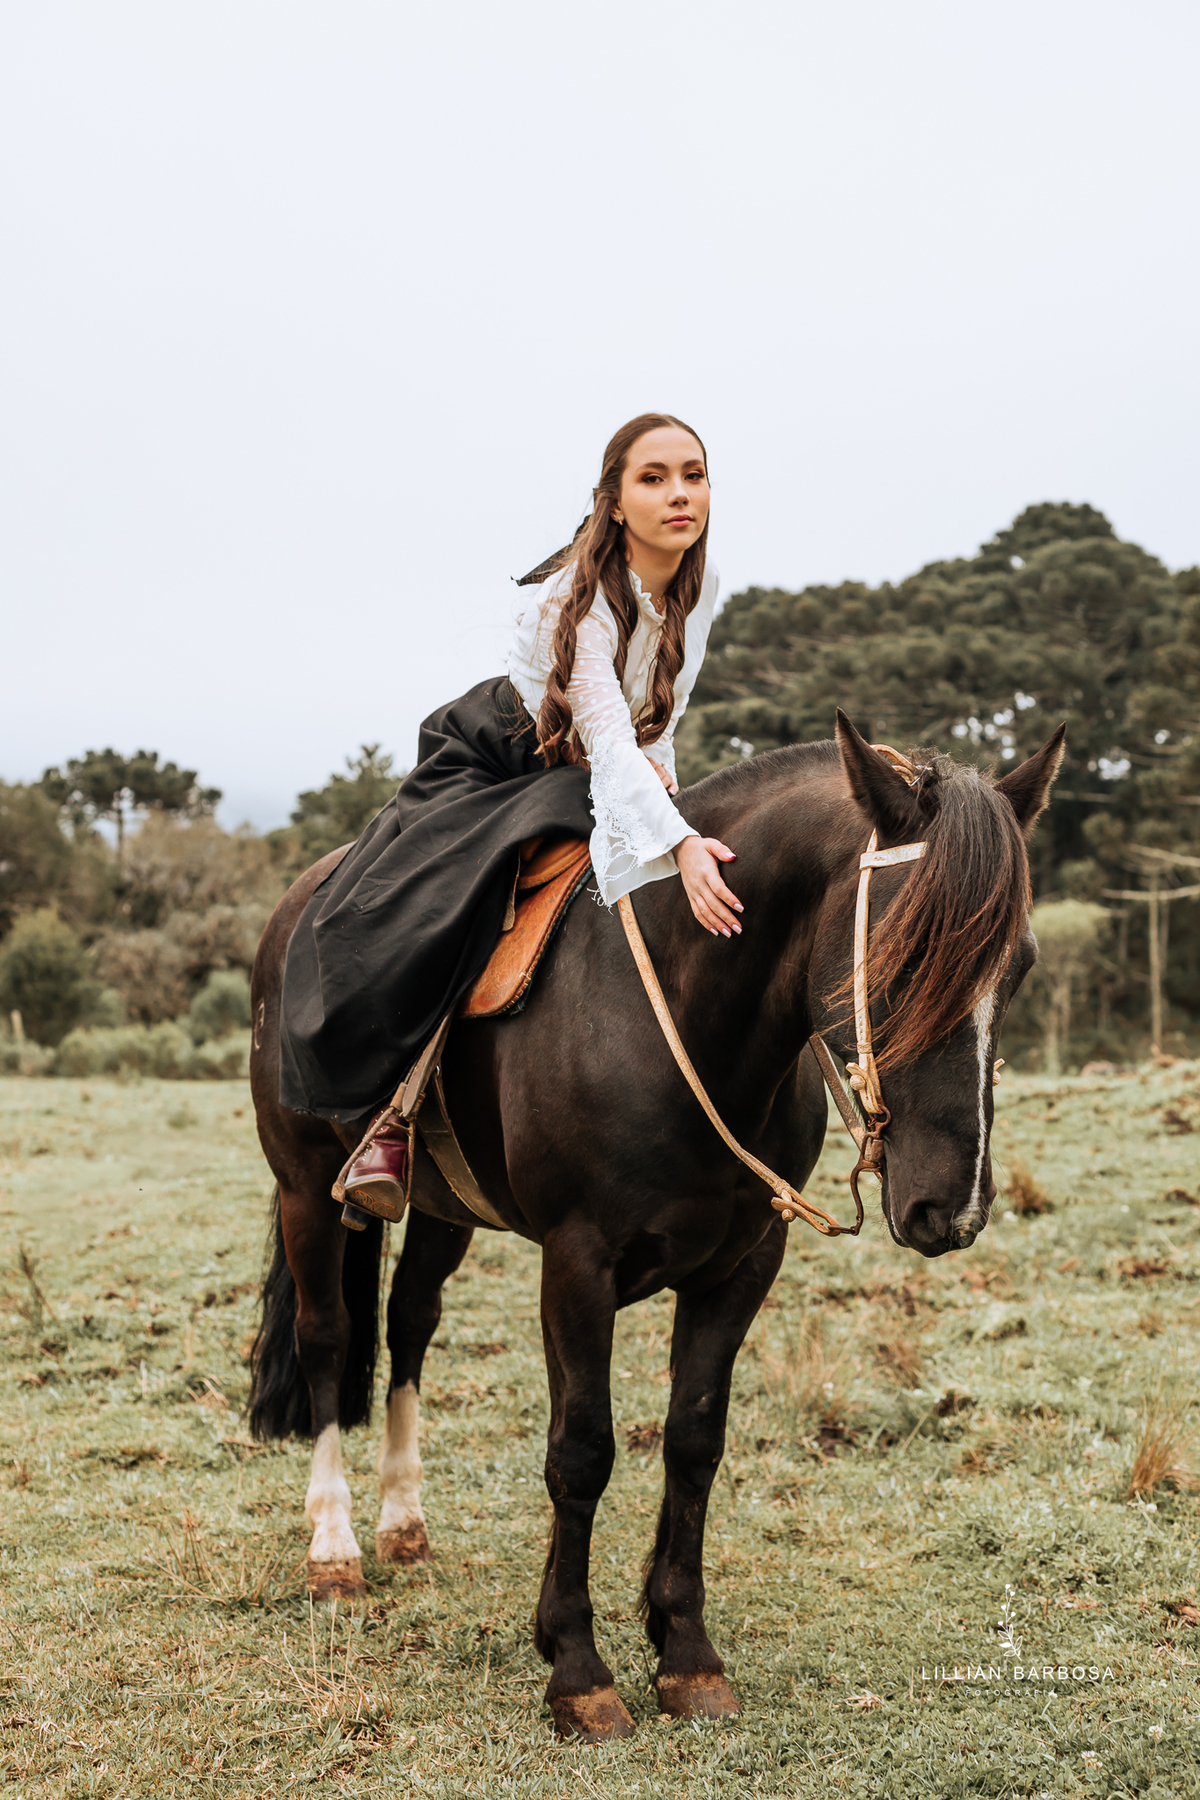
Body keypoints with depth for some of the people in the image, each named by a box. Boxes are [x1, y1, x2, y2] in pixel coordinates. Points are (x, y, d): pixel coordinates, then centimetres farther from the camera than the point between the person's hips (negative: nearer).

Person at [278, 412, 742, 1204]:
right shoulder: (577, 597, -31)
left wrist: (656, 766, -17)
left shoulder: (700, 584, -10)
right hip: (491, 760, -6)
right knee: (402, 918, -28)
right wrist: (677, 842, -58)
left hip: (593, 782, 6)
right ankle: (392, 1112, -9)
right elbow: (607, 736, -44)